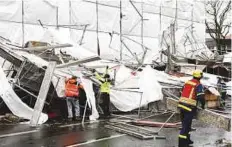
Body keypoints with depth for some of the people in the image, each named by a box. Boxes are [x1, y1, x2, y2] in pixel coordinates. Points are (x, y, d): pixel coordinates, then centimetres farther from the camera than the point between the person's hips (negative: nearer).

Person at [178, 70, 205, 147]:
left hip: (181, 105, 7)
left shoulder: (187, 82, 13)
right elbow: (201, 97, -16)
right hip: (190, 107, -7)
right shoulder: (198, 85, -7)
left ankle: (187, 140, 34)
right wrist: (203, 105, 2)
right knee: (186, 125, -2)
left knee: (185, 123, 20)